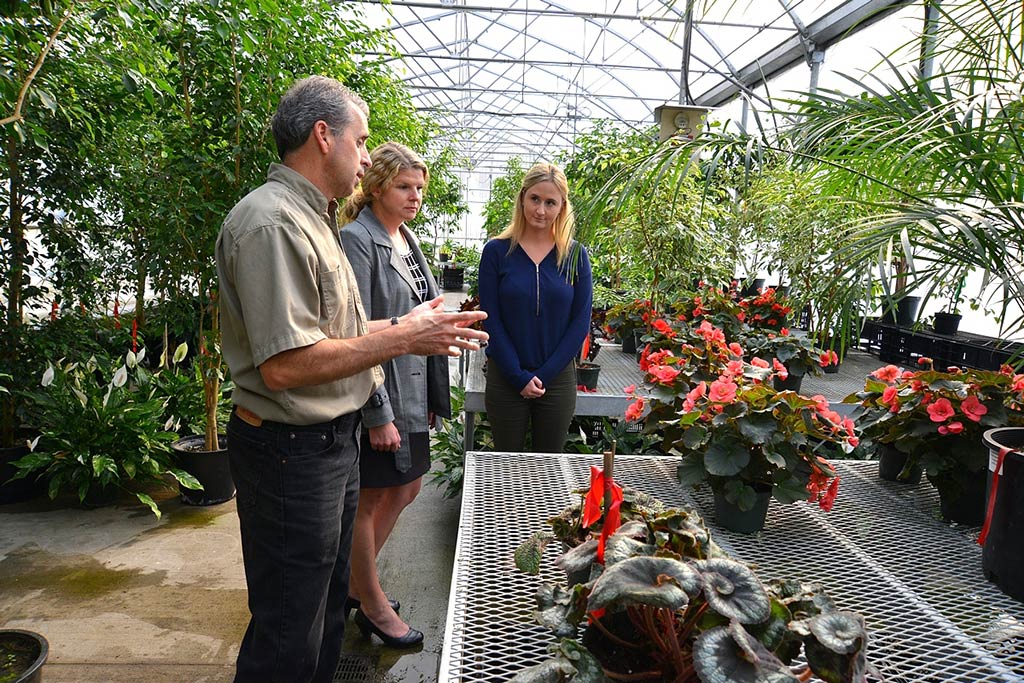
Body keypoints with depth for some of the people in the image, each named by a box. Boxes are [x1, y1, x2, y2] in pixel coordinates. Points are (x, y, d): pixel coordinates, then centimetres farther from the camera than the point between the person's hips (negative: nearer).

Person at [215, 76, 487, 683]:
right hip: (291, 450, -10)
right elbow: (285, 365, -28)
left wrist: (408, 326, 9)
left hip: (334, 438, 10)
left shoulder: (312, 219, 14)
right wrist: (401, 339, -21)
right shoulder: (272, 221, -20)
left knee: (328, 604, 25)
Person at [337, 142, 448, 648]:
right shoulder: (357, 239, -14)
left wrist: (431, 396, 15)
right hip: (377, 393, -9)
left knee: (405, 489, 19)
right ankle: (372, 604, 28)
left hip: (412, 391, 9)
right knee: (369, 498, 8)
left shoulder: (408, 241, 13)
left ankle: (355, 583, 38)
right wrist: (378, 414, -20)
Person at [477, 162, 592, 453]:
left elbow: (580, 322, -1)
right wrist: (519, 376, -11)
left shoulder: (576, 255, 0)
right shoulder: (496, 251, -4)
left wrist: (544, 375, -9)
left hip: (558, 380, 1)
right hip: (505, 379, -1)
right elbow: (491, 321, -6)